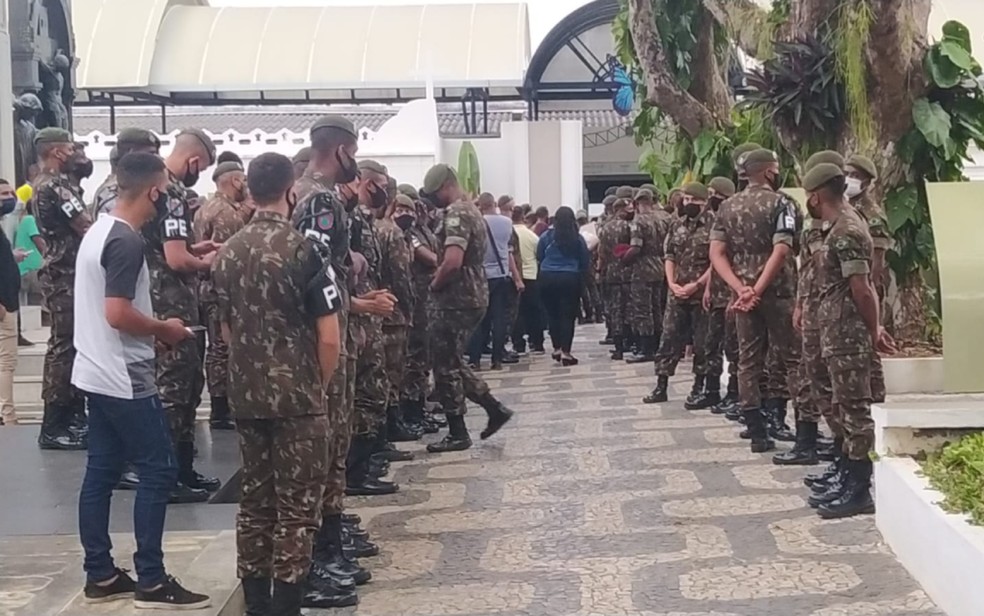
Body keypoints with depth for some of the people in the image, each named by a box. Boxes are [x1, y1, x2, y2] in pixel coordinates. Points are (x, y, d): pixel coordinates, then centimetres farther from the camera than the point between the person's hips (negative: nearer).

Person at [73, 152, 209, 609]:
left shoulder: (99, 230, 12)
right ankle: (151, 581, 2)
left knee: (101, 472, 12)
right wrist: (164, 328, -10)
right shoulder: (127, 241, -20)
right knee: (158, 471, -3)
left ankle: (100, 575, 18)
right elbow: (118, 314, -26)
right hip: (124, 379, -10)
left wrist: (153, 328, 14)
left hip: (96, 374, 10)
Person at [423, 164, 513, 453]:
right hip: (473, 296, 10)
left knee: (445, 366, -1)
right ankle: (494, 408, 18)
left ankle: (458, 433, 5)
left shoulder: (456, 214, -16)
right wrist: (441, 275, 11)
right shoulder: (470, 210, 17)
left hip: (456, 299, -10)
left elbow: (453, 261, -29)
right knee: (453, 363, 17)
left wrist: (434, 284, -12)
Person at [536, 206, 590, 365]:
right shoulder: (578, 238, -4)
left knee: (553, 314, 14)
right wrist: (581, 274, 20)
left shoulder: (547, 236, -3)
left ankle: (557, 348, 21)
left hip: (547, 278, 2)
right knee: (568, 315, 0)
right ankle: (565, 352, -6)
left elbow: (539, 256, 6)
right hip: (570, 278, -1)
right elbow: (585, 261, 2)